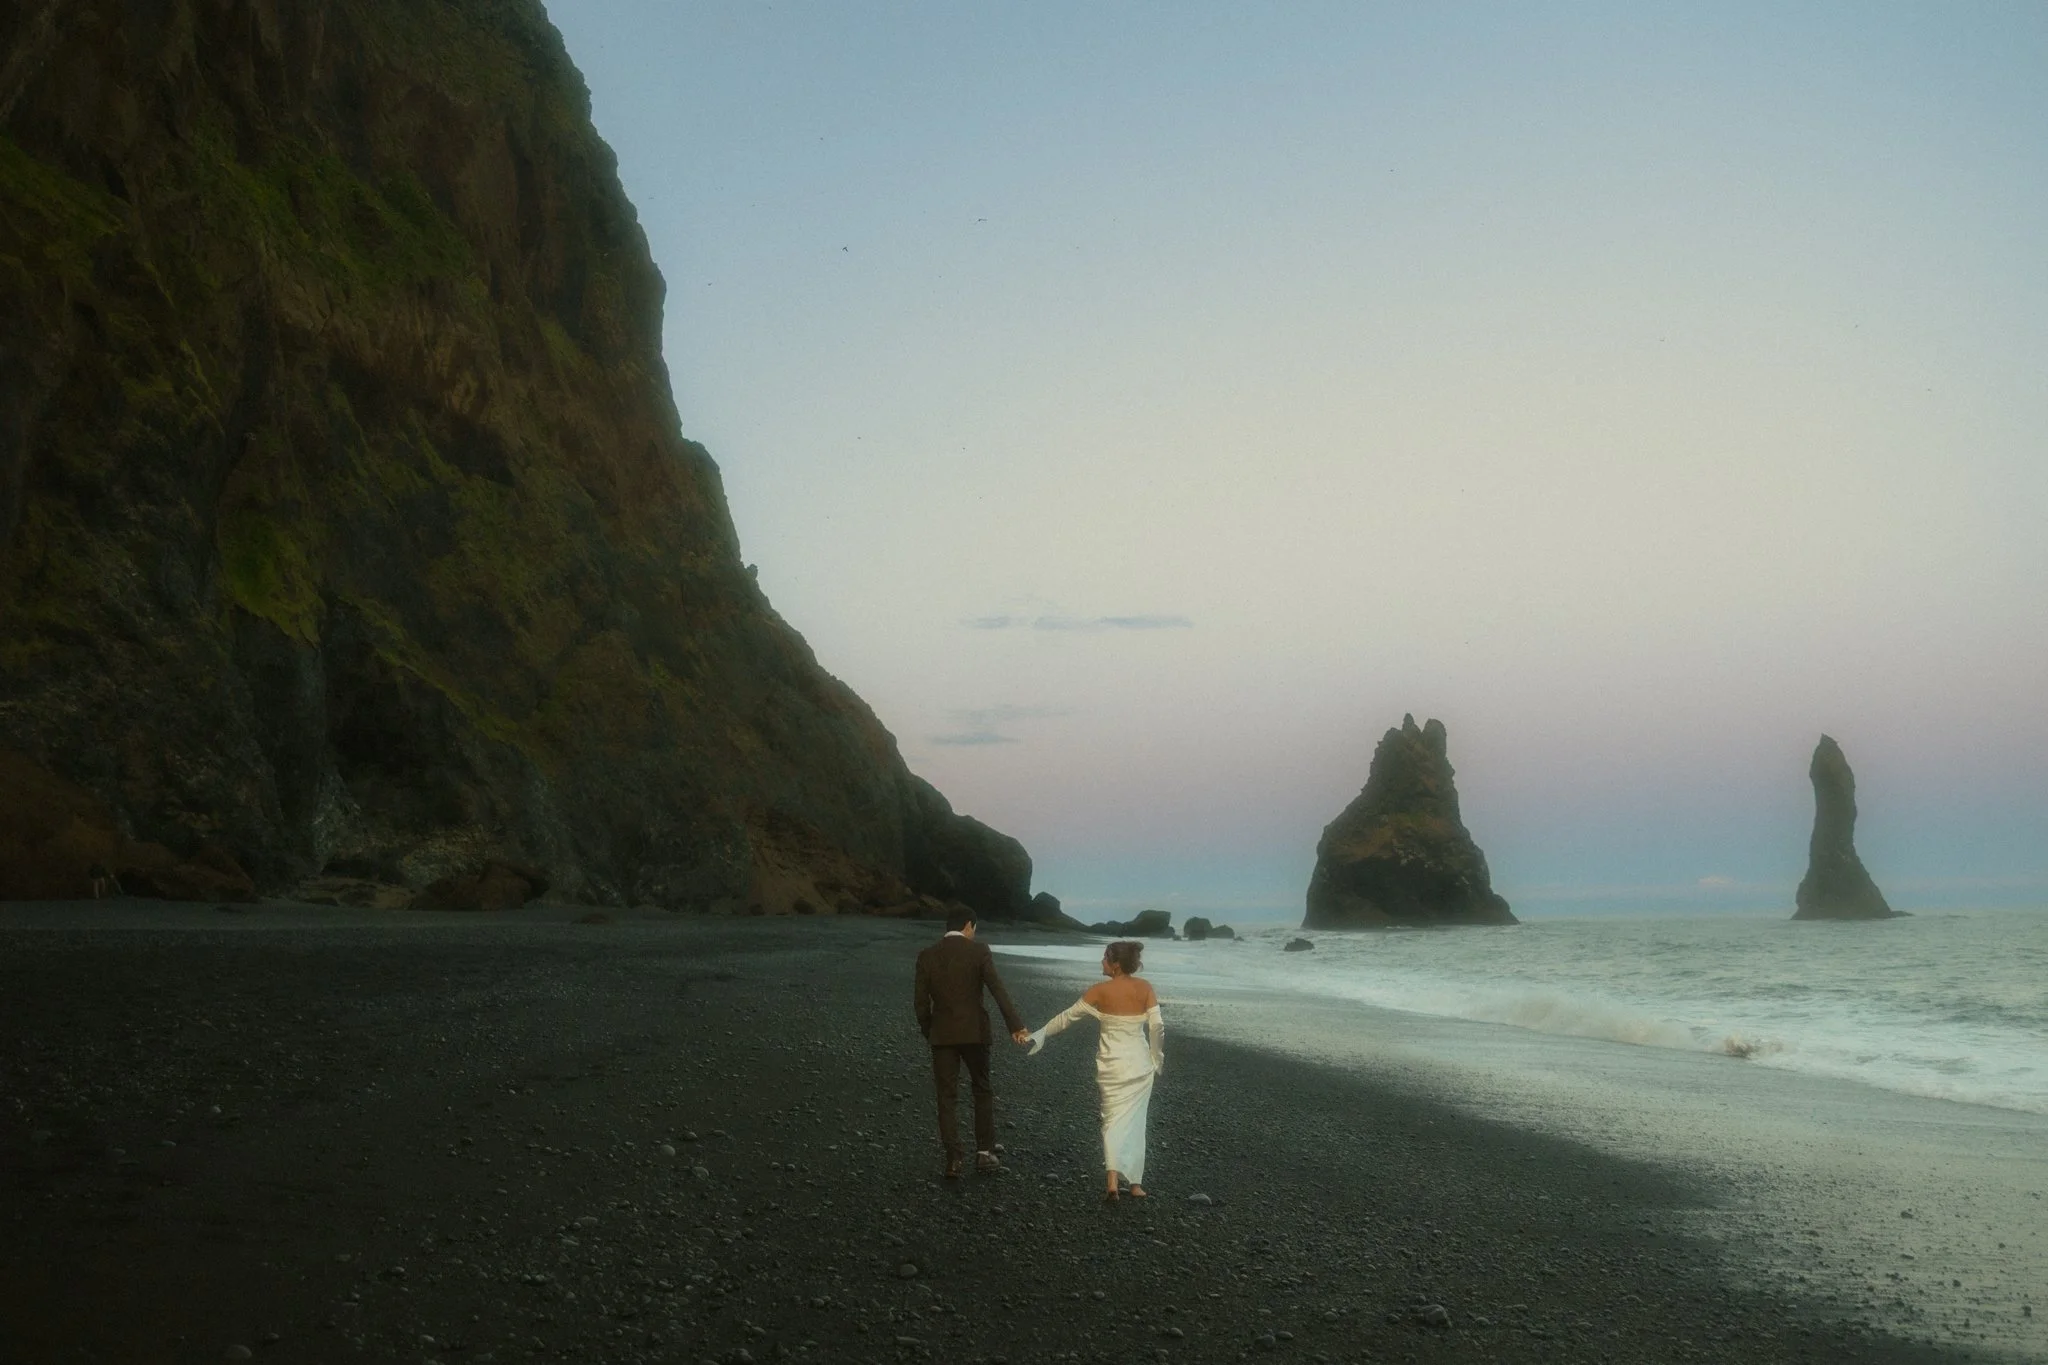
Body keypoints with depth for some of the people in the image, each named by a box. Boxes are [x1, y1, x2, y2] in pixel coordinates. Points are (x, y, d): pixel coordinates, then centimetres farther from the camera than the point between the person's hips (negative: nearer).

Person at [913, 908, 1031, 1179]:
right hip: (974, 1032, -1)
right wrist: (1015, 1025, -19)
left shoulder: (926, 956, 1)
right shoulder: (978, 951, -6)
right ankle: (984, 1152, 13)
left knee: (947, 1097, 6)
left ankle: (953, 1160, 0)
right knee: (983, 1091, 15)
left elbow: (920, 1000, 2)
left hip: (942, 1035, 2)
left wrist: (928, 1032, 15)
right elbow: (998, 989, -16)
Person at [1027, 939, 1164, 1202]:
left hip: (1112, 1066, -2)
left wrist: (1042, 1033, 9)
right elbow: (1157, 1026, -7)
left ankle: (1113, 1183, -12)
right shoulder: (1145, 988, -5)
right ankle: (1136, 1184, 16)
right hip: (1140, 1064, 2)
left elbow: (1068, 1016, -3)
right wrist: (1156, 1058, 7)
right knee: (1134, 1121, 14)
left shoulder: (1101, 991, -10)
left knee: (1113, 1121, 5)